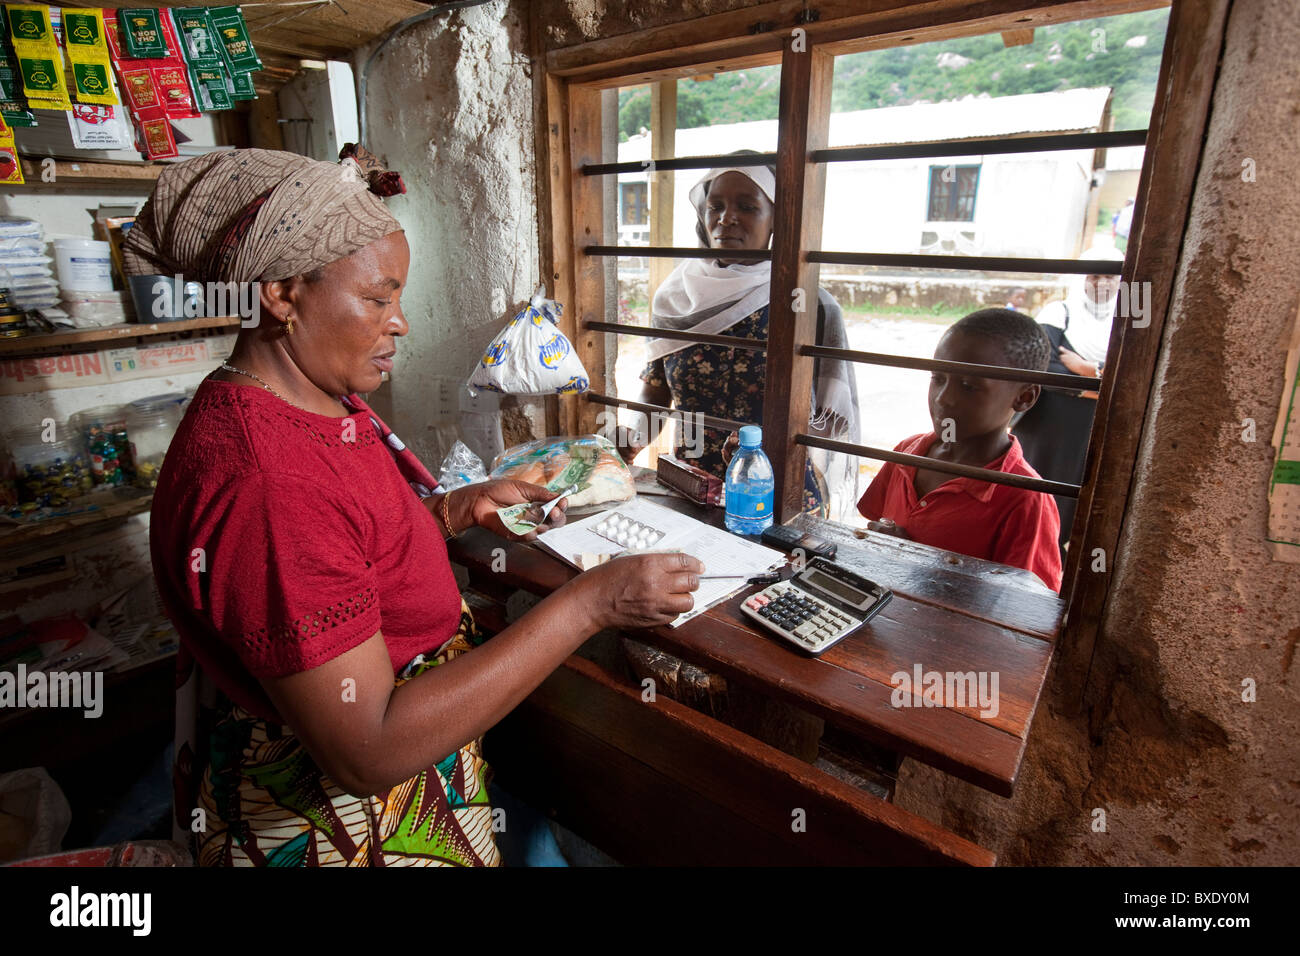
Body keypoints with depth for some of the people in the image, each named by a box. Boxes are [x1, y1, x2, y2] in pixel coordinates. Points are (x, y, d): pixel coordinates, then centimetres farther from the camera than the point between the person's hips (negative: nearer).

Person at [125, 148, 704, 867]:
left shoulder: (321, 403, -2)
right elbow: (368, 751, -32)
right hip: (331, 824, -8)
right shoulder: (263, 481, -33)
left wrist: (463, 507, -4)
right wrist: (587, 604, -33)